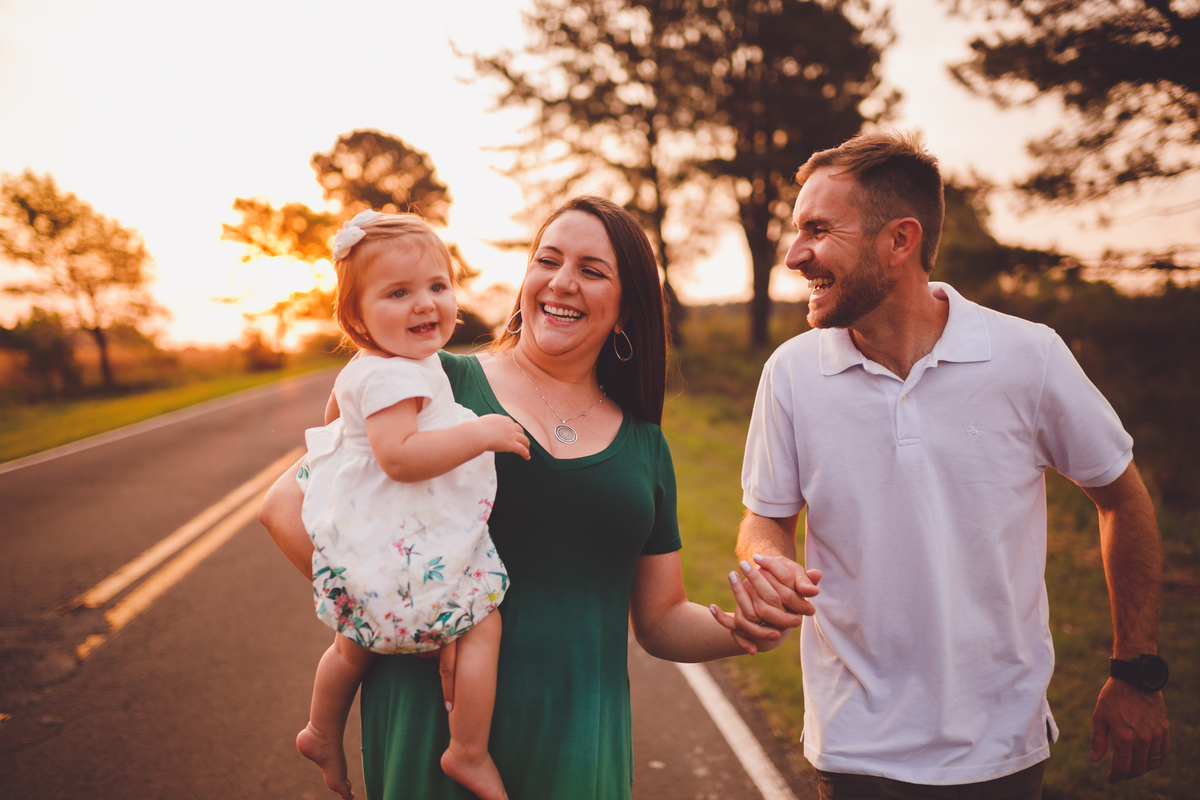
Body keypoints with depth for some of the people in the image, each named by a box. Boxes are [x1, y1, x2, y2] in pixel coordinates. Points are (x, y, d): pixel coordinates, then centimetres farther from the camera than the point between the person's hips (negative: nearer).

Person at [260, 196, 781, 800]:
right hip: (429, 723, -3)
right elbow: (286, 506, -7)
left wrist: (741, 630, -8)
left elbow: (661, 621, 12)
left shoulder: (643, 445, 7)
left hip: (579, 748, 3)